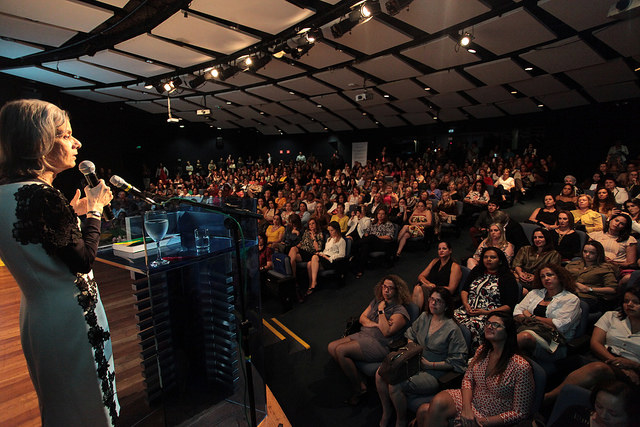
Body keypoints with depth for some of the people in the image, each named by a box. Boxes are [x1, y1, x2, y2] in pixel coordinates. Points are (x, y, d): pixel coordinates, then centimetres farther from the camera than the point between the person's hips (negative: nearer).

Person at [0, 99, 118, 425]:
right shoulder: (39, 194, -26)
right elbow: (83, 260, -20)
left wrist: (73, 212, 10)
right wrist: (94, 210, -10)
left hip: (38, 315, 9)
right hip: (70, 321, -9)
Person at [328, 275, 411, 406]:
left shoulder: (400, 311, -7)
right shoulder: (376, 301, 15)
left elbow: (387, 332, -19)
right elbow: (362, 318, 11)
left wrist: (381, 311, -14)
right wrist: (375, 324, -7)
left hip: (379, 344, -8)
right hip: (363, 335, 9)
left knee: (340, 350, -23)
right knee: (331, 347, -8)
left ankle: (358, 389, -6)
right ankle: (358, 380, -2)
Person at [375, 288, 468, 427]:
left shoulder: (452, 329, -13)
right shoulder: (424, 317, 6)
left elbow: (455, 362, -11)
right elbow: (411, 334, 22)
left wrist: (430, 365, -13)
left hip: (433, 374, -6)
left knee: (395, 386, -26)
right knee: (380, 374, -15)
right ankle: (387, 412, 9)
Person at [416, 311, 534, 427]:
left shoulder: (521, 367, -19)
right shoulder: (482, 351, 1)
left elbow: (520, 413, -13)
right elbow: (467, 379, 6)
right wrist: (466, 407, -14)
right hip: (470, 400, 5)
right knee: (424, 411, -23)